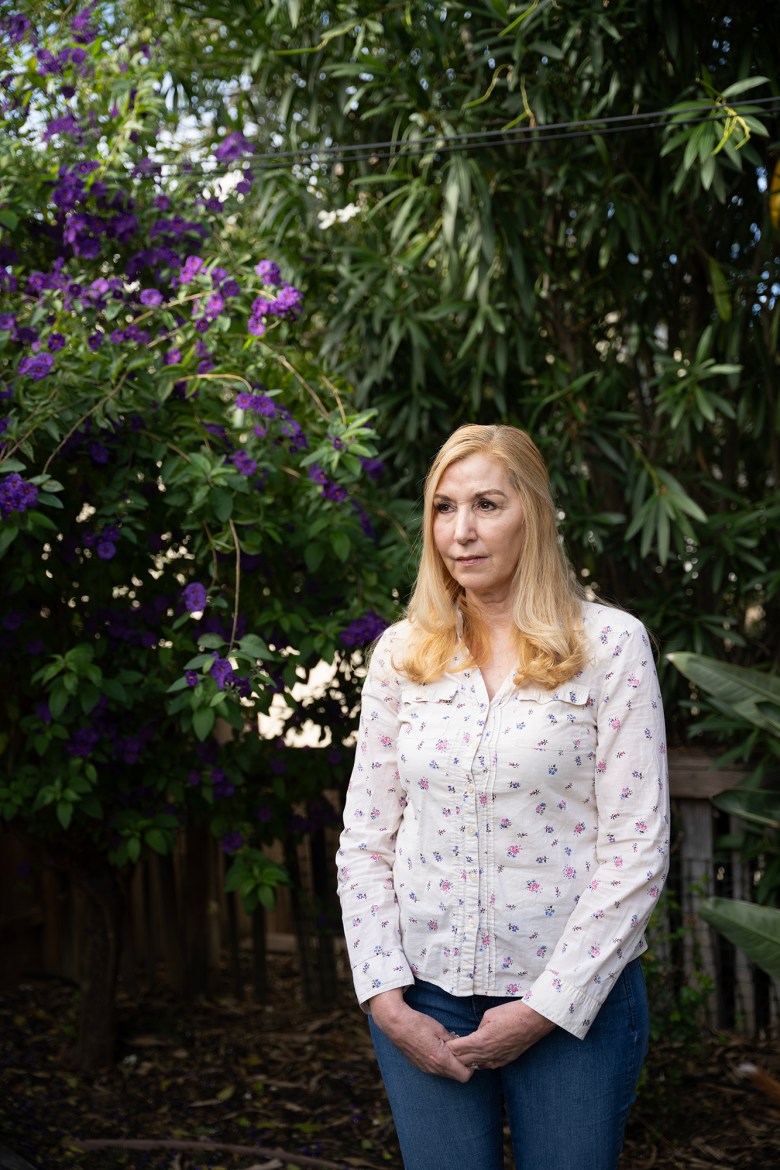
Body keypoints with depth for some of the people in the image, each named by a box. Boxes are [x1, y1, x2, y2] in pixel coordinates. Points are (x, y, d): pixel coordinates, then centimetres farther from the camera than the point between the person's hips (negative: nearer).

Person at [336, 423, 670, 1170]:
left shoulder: (610, 645, -6)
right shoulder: (400, 653, 3)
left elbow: (637, 849, -9)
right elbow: (363, 841, 5)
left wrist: (547, 1006, -11)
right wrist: (385, 997, -4)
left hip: (574, 1002, -2)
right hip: (423, 996, 3)